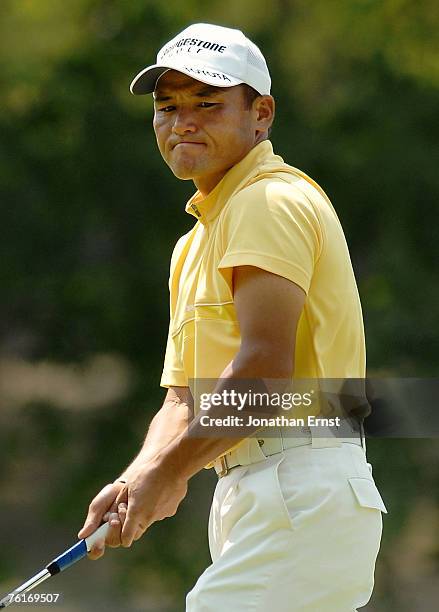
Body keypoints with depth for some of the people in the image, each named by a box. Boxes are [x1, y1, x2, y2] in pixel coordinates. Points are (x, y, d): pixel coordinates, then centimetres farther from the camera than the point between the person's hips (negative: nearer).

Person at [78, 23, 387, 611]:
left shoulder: (272, 202, -7)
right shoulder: (194, 243, 25)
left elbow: (265, 365, -19)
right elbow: (183, 400, 20)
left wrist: (167, 473, -12)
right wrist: (139, 481, 0)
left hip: (301, 496, -10)